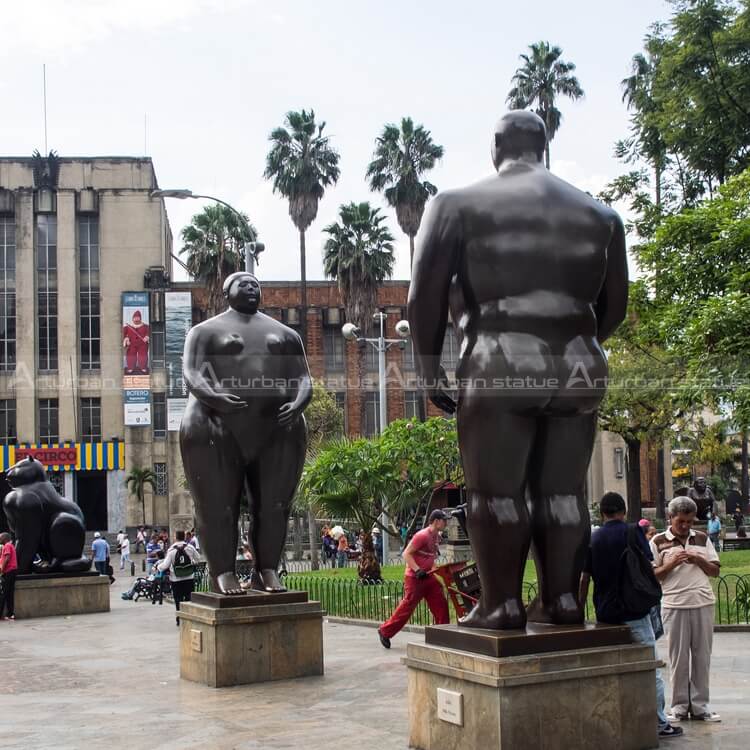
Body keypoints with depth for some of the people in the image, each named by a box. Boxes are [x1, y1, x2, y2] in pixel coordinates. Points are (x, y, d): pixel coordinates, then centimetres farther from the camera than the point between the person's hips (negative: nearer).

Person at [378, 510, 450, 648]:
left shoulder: (437, 537, 8)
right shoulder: (422, 536, -19)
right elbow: (406, 554, -19)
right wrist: (417, 570, -26)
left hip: (428, 576, 8)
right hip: (414, 577, -8)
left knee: (440, 603, 3)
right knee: (407, 607, -3)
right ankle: (385, 631, 11)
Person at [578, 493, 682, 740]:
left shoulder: (592, 539, 5)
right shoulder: (633, 532, -6)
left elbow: (584, 580, 6)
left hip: (605, 615, 4)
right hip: (633, 612, -4)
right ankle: (659, 723, 7)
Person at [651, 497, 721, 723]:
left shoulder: (702, 538, 11)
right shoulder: (658, 542, 2)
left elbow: (715, 571, 11)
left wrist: (699, 560, -7)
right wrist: (671, 564, -14)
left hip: (703, 604, 3)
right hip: (674, 606, -3)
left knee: (702, 655, 5)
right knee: (678, 657, 3)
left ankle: (700, 705, 14)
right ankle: (680, 706, 12)